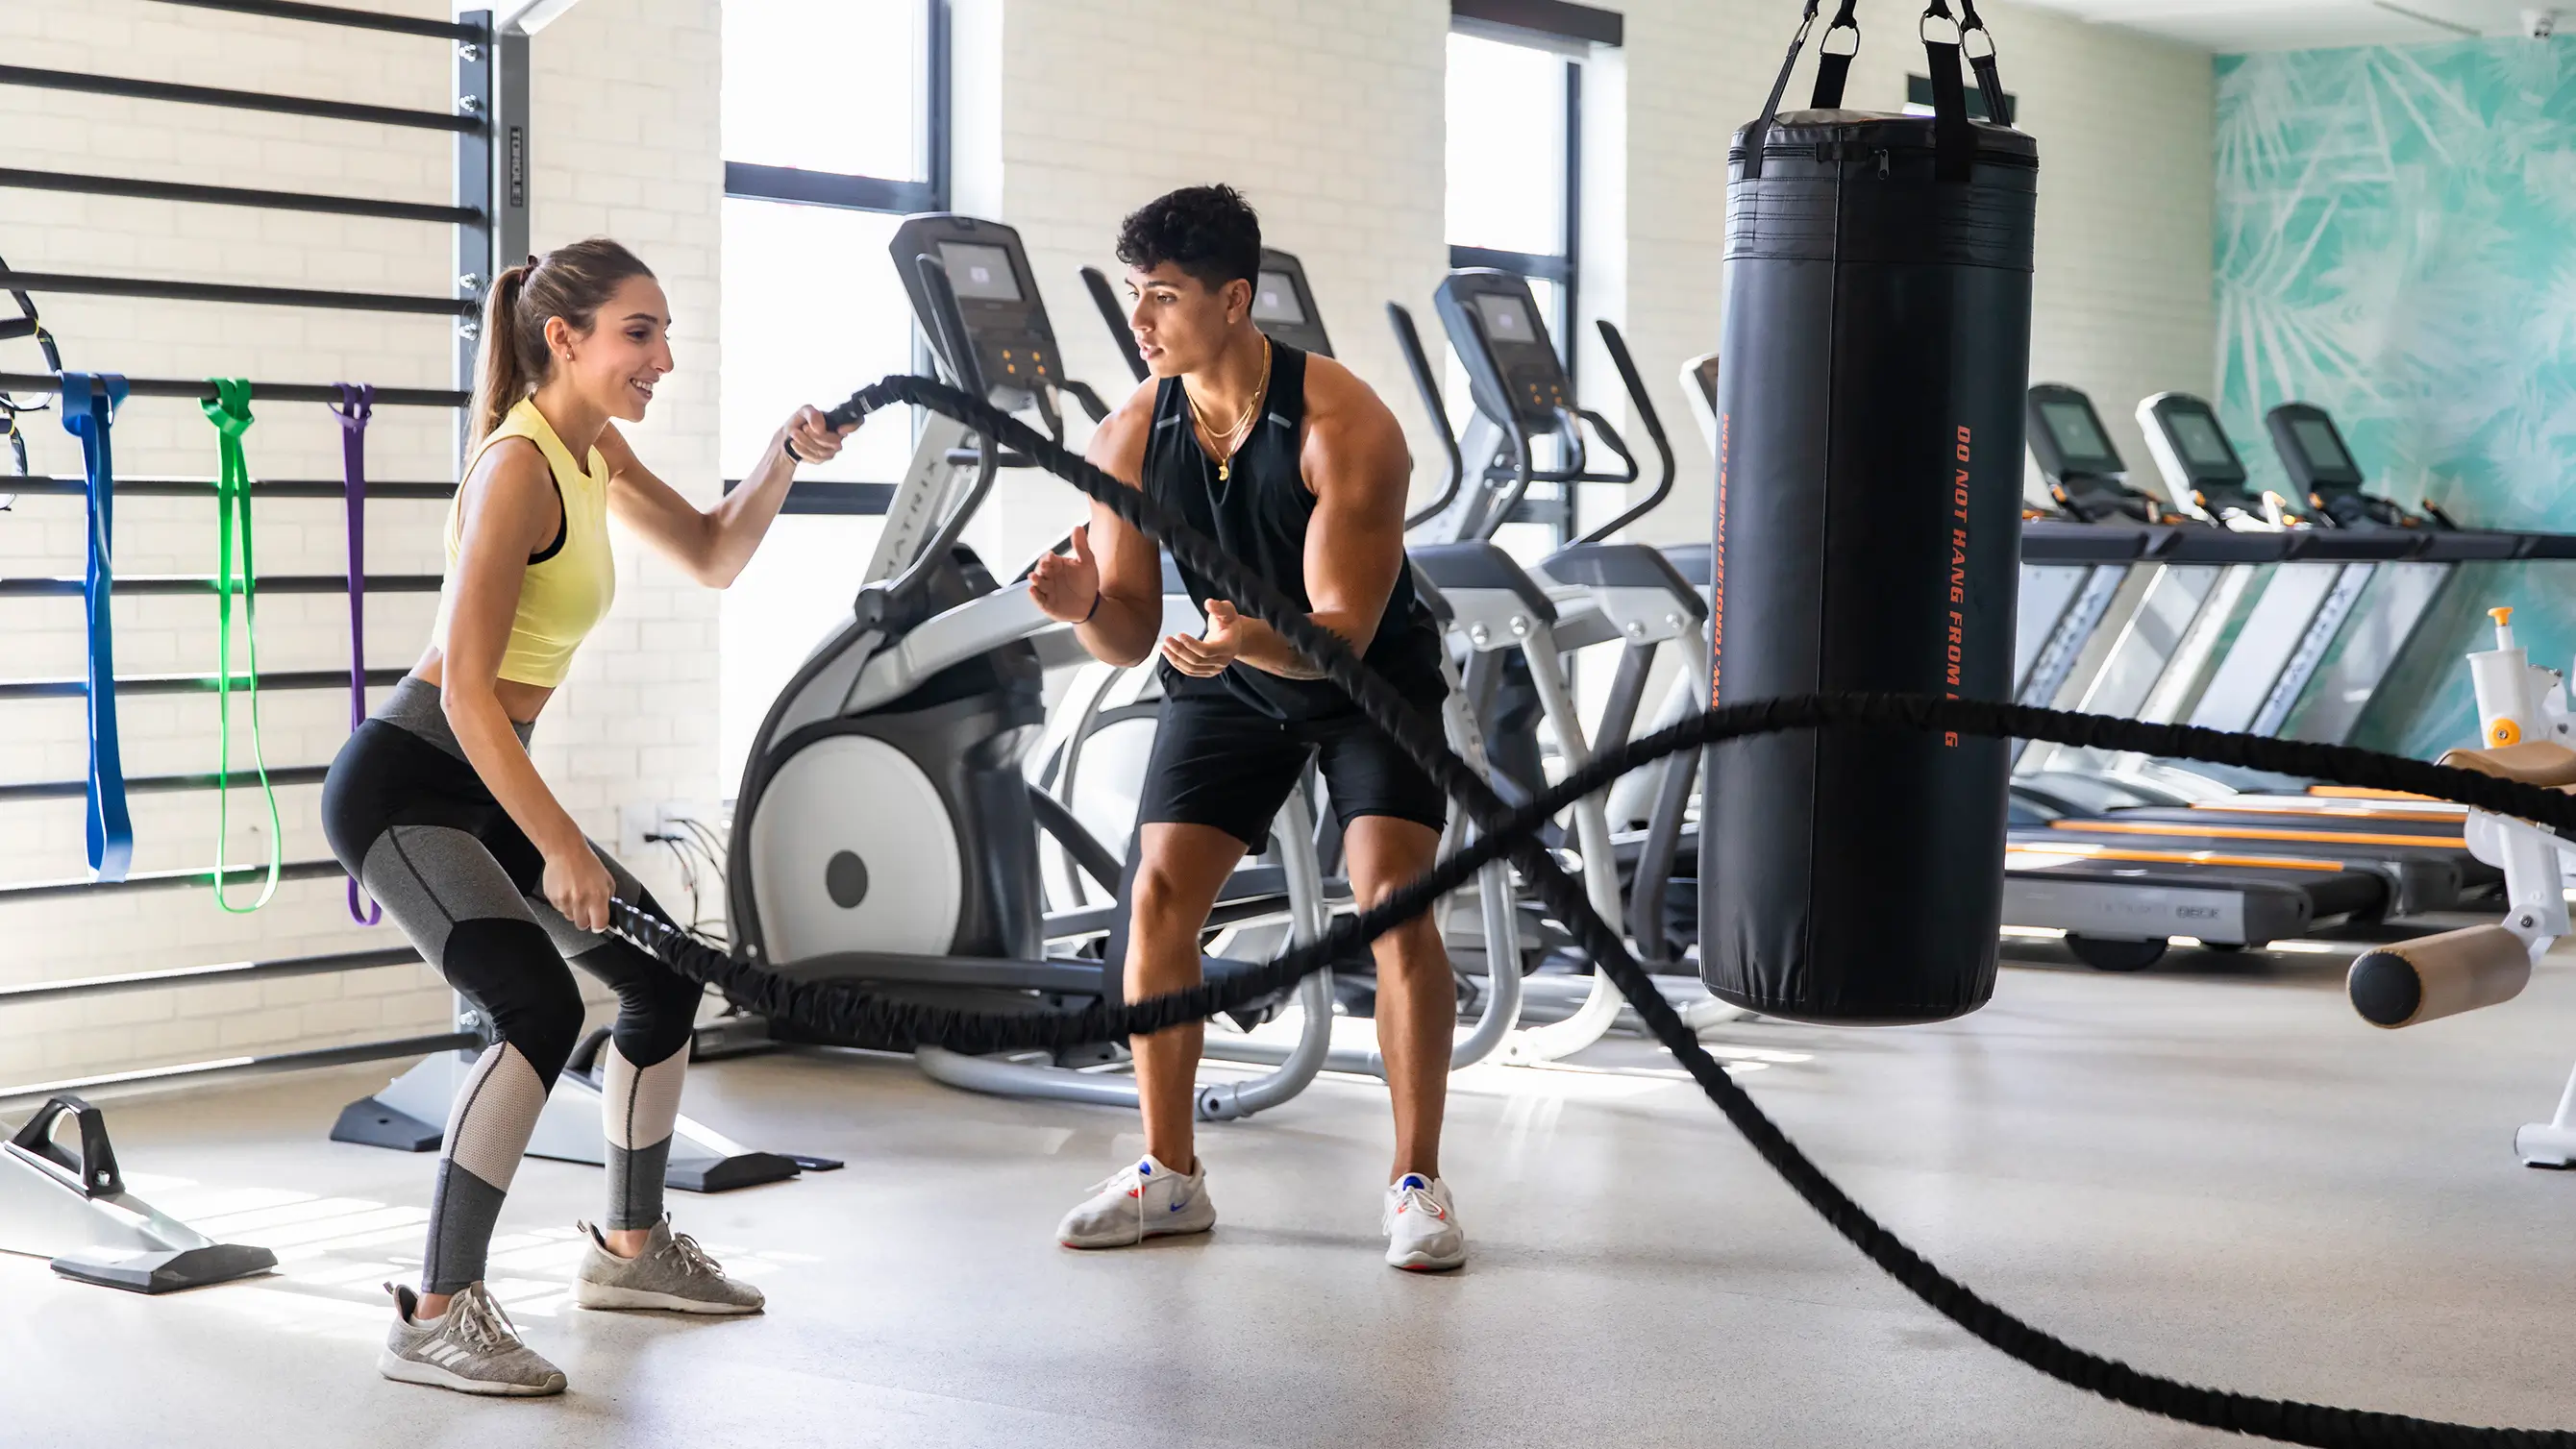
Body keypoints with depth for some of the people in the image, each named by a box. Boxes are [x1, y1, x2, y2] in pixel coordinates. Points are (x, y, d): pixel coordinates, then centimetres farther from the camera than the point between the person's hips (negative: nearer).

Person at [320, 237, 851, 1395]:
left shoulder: (595, 452, 7)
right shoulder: (518, 469, -20)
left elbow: (713, 557, 20)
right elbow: (468, 694, -25)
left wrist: (786, 457, 3)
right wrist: (560, 850, -27)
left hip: (483, 786, 10)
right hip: (403, 786, -10)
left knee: (664, 978, 14)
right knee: (540, 1008, -26)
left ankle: (630, 1248, 32)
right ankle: (436, 1319, -19)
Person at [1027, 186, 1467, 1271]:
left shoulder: (1345, 425, -28)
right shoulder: (1129, 439, -15)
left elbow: (1342, 631, -30)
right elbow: (1130, 638, -10)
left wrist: (1252, 640, -50)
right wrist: (1087, 606, -34)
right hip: (1228, 685, 4)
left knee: (1393, 899, -18)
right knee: (1157, 893, -7)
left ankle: (1417, 1182, -7)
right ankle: (1170, 1175, 5)